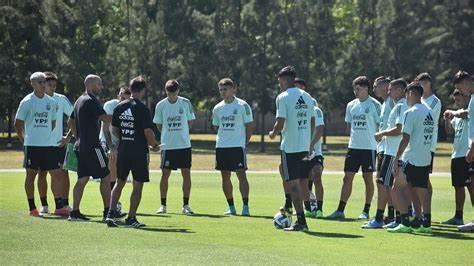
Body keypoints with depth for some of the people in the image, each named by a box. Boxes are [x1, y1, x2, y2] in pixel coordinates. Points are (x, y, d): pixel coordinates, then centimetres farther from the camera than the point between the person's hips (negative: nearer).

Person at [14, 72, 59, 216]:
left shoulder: (52, 102, 8)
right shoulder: (27, 101, -4)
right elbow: (18, 124, 0)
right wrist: (25, 141, 1)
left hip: (48, 145, 4)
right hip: (32, 145, -4)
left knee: (56, 174, -1)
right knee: (31, 174, 1)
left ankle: (59, 207, 4)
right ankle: (32, 208, 7)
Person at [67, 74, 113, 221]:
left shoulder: (79, 101, 15)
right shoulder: (91, 101, -14)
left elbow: (70, 122, 25)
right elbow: (107, 120, -21)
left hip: (80, 145, 9)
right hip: (92, 146, -9)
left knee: (82, 179, 10)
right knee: (105, 177, -1)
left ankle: (75, 212, 6)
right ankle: (107, 212, 1)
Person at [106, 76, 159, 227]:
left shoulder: (119, 107, 5)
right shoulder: (142, 109, -12)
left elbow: (114, 130, 11)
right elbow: (148, 131, -16)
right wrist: (154, 145, 1)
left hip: (122, 151, 5)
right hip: (139, 151, -5)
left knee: (120, 182, 15)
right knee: (138, 185, 4)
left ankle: (111, 213, 3)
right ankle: (131, 218, 2)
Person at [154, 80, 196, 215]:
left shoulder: (185, 103, -1)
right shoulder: (160, 105, -2)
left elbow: (190, 121, 9)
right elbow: (158, 125, 8)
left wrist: (181, 133, 5)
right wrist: (169, 134, 4)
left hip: (184, 144, 0)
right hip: (167, 146, 0)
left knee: (186, 174, -1)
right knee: (165, 174, 1)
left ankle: (186, 205, 7)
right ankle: (163, 205, 9)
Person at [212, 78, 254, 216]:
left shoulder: (243, 106, -4)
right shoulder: (217, 108, 10)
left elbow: (250, 126, -1)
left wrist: (245, 142, -5)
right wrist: (222, 139, 11)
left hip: (238, 146, -5)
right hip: (221, 147, 5)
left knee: (241, 175, -10)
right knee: (225, 177, 6)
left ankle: (245, 207, -8)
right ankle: (231, 207, 14)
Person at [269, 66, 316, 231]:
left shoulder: (283, 97, -10)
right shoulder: (306, 96, 10)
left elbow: (280, 123, -16)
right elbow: (312, 122, 14)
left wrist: (273, 134, 4)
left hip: (290, 146, -7)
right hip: (305, 146, 7)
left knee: (293, 183, -4)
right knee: (303, 182, 13)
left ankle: (300, 221, -9)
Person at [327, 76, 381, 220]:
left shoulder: (374, 104, -6)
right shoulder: (351, 105, 10)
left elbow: (380, 125, -3)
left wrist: (376, 138, -8)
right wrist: (355, 136, 10)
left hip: (369, 147, -5)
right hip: (353, 146, 5)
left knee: (368, 178, 2)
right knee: (347, 177, 2)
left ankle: (366, 211, 10)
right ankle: (340, 210, 2)